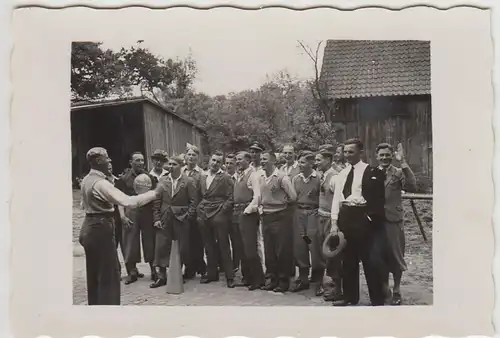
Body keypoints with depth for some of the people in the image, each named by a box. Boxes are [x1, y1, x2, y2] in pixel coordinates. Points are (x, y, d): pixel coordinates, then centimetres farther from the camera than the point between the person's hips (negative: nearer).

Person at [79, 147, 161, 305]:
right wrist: (155, 193, -24)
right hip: (101, 229, -10)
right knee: (109, 275, -1)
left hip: (89, 228, 10)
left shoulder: (86, 180, 7)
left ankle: (95, 303, 30)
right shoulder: (101, 183, -22)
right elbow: (129, 201, -29)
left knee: (94, 274, 18)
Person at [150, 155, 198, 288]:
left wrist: (187, 216, -11)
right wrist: (157, 218, -1)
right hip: (164, 219, 3)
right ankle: (162, 276, 12)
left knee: (182, 248, 3)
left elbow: (193, 201, -3)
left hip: (181, 219, -2)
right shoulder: (162, 181, 7)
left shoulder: (188, 181, -2)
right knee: (161, 247, 1)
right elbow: (156, 202, 6)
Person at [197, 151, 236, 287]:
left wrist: (222, 211, -11)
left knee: (223, 247, -1)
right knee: (209, 247, 12)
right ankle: (212, 273, 25)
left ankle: (230, 276, 7)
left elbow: (230, 198, -6)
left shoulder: (226, 178, -3)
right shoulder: (203, 177, 13)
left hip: (219, 216, -5)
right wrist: (200, 211, 9)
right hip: (204, 216, 5)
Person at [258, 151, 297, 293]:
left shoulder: (282, 177, -12)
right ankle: (273, 279, 25)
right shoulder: (260, 176, 6)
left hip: (280, 216, -6)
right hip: (266, 217, 6)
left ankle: (284, 281, 14)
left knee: (282, 250, 1)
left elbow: (293, 197, -9)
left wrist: (280, 202, 4)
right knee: (269, 250, 12)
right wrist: (261, 207, 7)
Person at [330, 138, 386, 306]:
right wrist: (334, 222, 4)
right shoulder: (342, 174, 13)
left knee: (370, 259, 0)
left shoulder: (372, 171, -5)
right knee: (348, 259, 14)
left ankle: (377, 299, 14)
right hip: (345, 217, 6)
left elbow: (378, 197, -7)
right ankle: (350, 296, 27)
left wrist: (372, 219, -12)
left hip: (362, 216, -6)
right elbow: (336, 198, 11)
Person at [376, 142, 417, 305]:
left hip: (393, 220, -3)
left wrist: (403, 162, -26)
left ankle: (396, 290, 22)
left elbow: (412, 187, -22)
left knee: (395, 256, 6)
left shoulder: (399, 173, -4)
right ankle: (384, 287, 30)